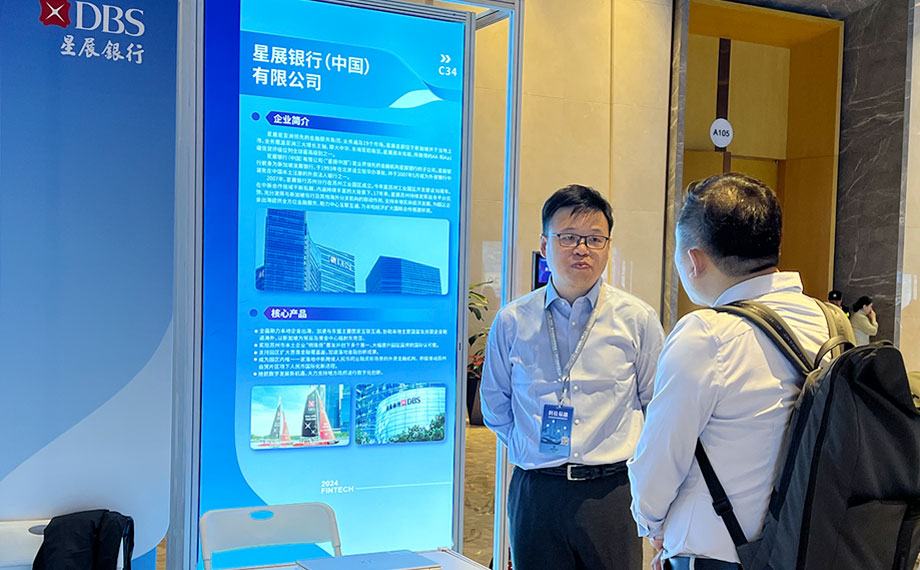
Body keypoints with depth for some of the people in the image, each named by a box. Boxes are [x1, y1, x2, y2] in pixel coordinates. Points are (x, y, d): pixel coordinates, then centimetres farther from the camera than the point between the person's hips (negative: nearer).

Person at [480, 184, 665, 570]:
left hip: (611, 491, -1)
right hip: (535, 493, 1)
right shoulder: (512, 321, 3)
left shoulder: (638, 319, 1)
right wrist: (529, 451, 7)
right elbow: (495, 404, 15)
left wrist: (638, 463, 4)